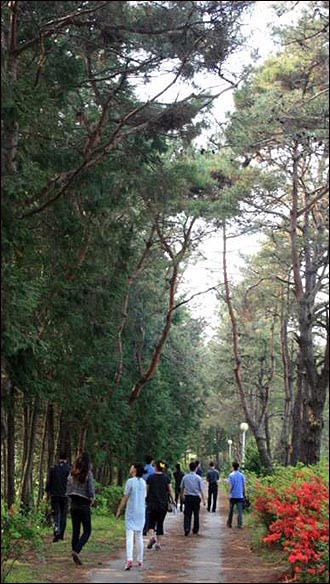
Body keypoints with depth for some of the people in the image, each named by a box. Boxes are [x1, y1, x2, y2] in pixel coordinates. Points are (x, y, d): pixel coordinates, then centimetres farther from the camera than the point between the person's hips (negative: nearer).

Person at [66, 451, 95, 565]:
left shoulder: (72, 474, 3)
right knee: (87, 531, 4)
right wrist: (91, 500, 5)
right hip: (84, 505, -5)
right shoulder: (88, 474, -11)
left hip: (73, 504, 5)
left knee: (75, 531, 12)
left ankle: (75, 555, 12)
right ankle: (76, 551, -13)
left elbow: (68, 491, 5)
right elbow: (91, 492, -13)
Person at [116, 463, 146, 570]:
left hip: (131, 512, -5)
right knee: (139, 536, 14)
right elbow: (144, 497, 12)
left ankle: (129, 559, -22)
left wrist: (119, 510, -1)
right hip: (141, 511, 5)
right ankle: (140, 560, 20)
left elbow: (125, 498, -9)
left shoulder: (130, 481, -11)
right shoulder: (143, 482, 6)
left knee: (129, 535, -8)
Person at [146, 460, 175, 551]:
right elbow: (170, 490, -3)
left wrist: (145, 501, 13)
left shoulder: (150, 477, -3)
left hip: (152, 503, -1)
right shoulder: (166, 477, -1)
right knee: (160, 523, 10)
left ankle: (153, 535, -16)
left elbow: (147, 491, 0)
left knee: (151, 521, 10)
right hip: (163, 504, 1)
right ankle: (158, 542, 10)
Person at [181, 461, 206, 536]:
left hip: (187, 497, 1)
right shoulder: (198, 478, -6)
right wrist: (203, 499, -1)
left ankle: (186, 528, -15)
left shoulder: (185, 477, 0)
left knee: (187, 514, 3)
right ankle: (195, 530, 18)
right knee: (196, 514, 11)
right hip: (196, 497, -1)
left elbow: (182, 488, 8)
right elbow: (201, 490, -6)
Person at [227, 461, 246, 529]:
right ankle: (239, 524, -3)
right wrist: (243, 493, 14)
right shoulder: (242, 475, 2)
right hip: (240, 495, 1)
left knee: (231, 510, 10)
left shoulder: (231, 475, -5)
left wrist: (229, 494, -7)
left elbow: (230, 485, -10)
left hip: (233, 496, -1)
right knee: (240, 510, 2)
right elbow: (243, 486, 5)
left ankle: (229, 524, 18)